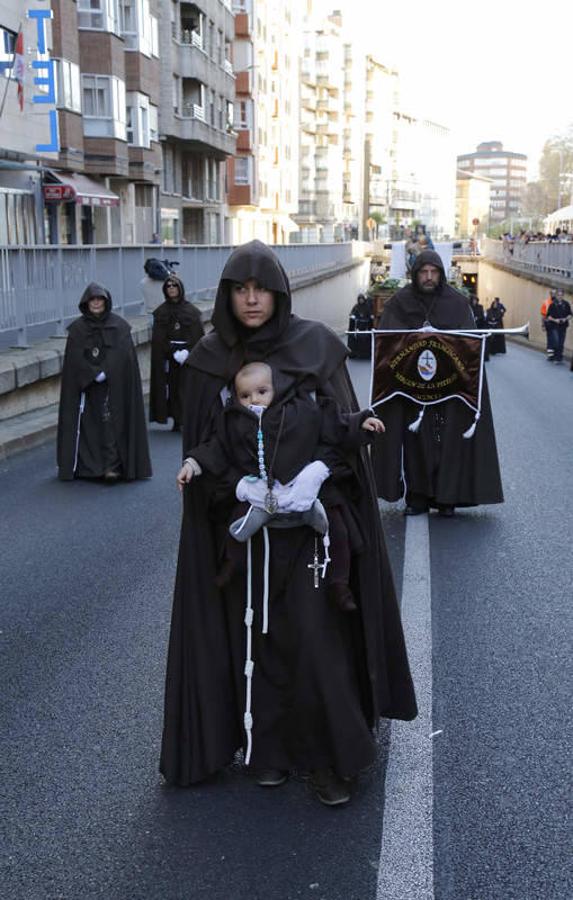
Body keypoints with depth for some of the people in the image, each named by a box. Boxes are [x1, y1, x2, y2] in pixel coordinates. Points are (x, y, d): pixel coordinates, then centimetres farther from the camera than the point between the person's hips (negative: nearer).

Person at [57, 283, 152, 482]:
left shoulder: (119, 326, 4)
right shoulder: (78, 328, 4)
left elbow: (124, 355, -3)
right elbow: (76, 358, -3)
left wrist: (105, 372, -12)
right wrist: (95, 374, -14)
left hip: (114, 385, -1)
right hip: (87, 386, 1)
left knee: (111, 420, -6)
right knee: (89, 423, 1)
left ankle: (112, 465, -8)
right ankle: (89, 466, 7)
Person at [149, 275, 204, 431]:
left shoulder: (191, 310, 6)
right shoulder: (161, 312, 7)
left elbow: (198, 334, 0)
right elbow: (159, 338, 1)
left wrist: (187, 351, -14)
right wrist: (173, 352, -13)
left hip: (189, 355, 0)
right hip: (167, 357, 1)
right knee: (172, 388, -3)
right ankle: (177, 421, 2)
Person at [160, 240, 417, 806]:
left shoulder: (314, 343, -4)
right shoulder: (209, 359, 1)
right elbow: (201, 442, 0)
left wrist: (317, 469, -25)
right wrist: (239, 485, -19)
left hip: (308, 512, -2)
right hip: (240, 515, 2)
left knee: (314, 630, -4)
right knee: (253, 632, 7)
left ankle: (329, 757, 10)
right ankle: (269, 748, 23)